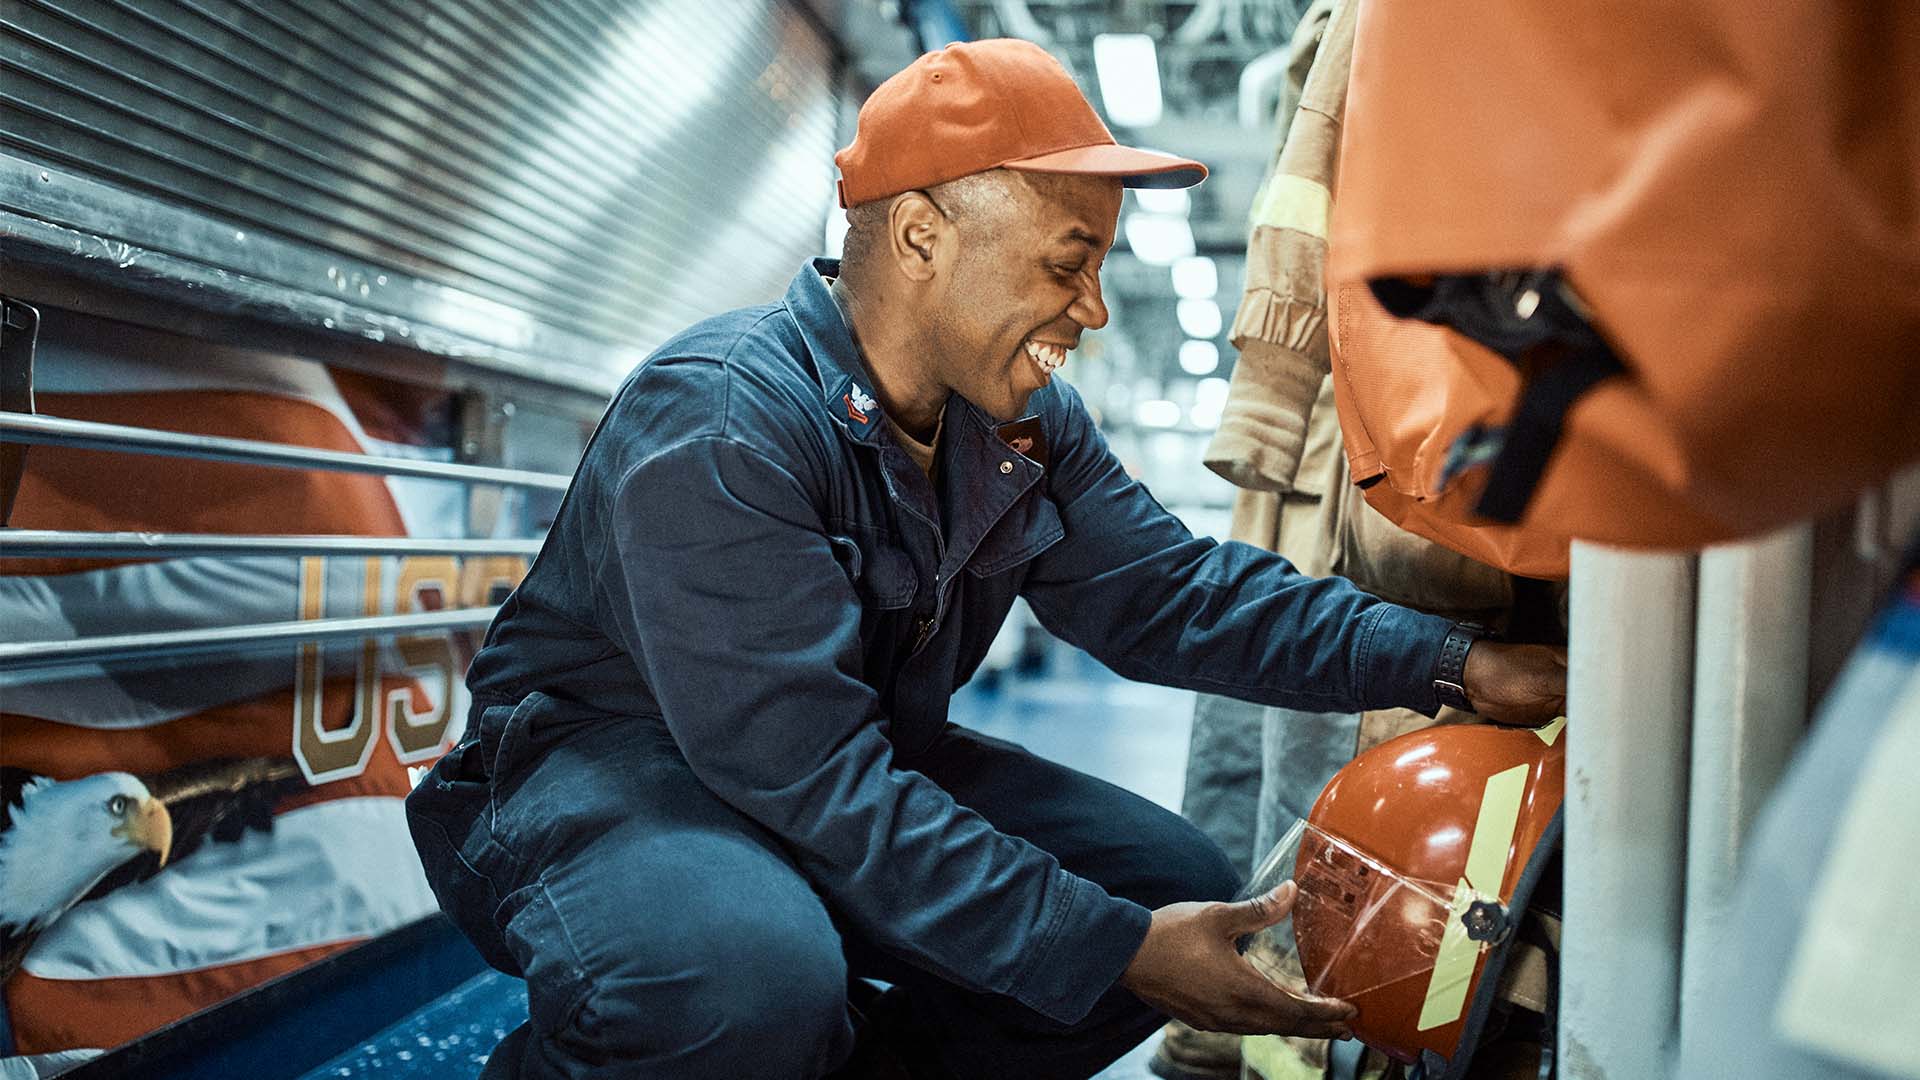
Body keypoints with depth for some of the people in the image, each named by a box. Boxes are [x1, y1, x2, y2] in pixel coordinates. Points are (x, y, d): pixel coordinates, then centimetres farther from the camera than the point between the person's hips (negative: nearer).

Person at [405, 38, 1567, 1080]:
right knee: (750, 979, -40)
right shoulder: (718, 425, -27)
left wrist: (1445, 662, -17)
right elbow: (813, 779, -32)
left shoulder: (1026, 421, -1)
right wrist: (1115, 952, -32)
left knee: (1176, 881, -2)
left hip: (863, 769, 8)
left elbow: (1173, 588, -4)